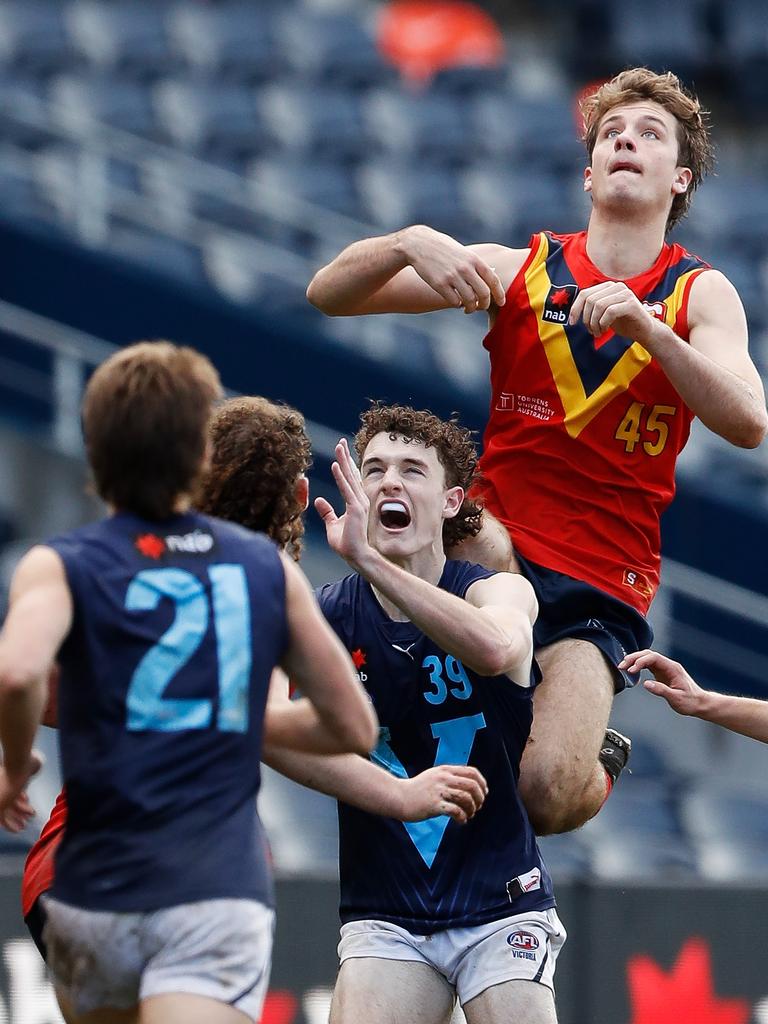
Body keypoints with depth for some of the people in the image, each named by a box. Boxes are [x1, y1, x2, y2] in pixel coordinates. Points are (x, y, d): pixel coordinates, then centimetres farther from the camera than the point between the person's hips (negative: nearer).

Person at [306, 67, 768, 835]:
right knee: (474, 546, -38)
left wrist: (645, 325, -28)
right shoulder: (519, 271, 5)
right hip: (498, 547, 0)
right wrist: (408, 243, -20)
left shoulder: (699, 295, 4)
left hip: (601, 589, 0)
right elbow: (329, 295, 1)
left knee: (547, 795, -22)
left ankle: (597, 756, 14)